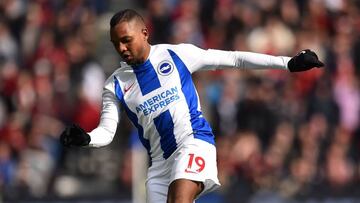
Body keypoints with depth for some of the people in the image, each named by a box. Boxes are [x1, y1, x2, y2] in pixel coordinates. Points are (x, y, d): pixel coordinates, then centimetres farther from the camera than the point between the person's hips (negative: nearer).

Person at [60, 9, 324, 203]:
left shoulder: (176, 55, 2)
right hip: (159, 161, 4)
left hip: (194, 142, -4)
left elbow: (233, 59, 5)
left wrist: (287, 63, 3)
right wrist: (85, 138, -22)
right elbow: (106, 131, 2)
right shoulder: (116, 85, 8)